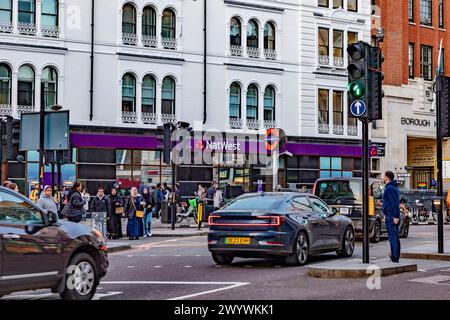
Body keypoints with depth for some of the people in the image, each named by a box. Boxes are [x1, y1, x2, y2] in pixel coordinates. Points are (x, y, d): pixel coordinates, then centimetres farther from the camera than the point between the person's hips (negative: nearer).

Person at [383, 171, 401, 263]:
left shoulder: (389, 188, -14)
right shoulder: (394, 188, 18)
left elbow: (395, 203, -21)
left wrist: (396, 216, -23)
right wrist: (386, 214, 27)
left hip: (391, 216, -10)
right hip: (394, 216, 10)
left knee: (392, 237, -10)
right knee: (395, 237, 10)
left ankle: (394, 258, -12)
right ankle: (396, 258, 12)